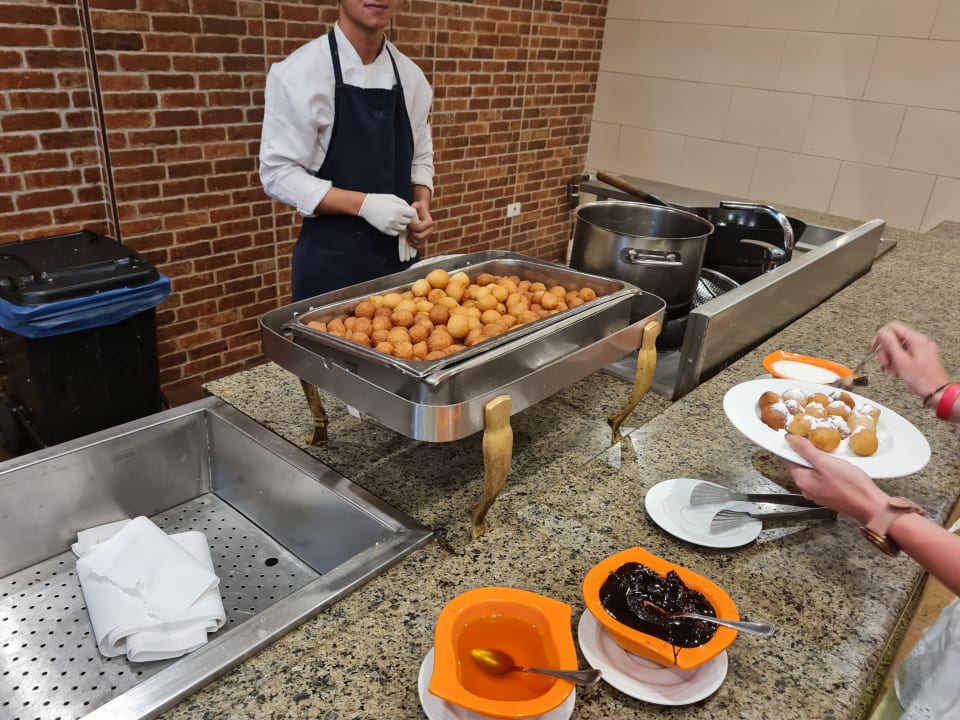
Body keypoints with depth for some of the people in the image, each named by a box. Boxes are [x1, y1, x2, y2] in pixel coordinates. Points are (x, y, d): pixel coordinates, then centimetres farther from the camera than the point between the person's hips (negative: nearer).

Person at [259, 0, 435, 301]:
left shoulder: (412, 76, 6)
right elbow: (278, 173, -12)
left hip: (400, 254, 5)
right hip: (332, 259, -5)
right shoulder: (299, 71, -10)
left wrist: (422, 207, -6)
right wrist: (364, 205, -22)